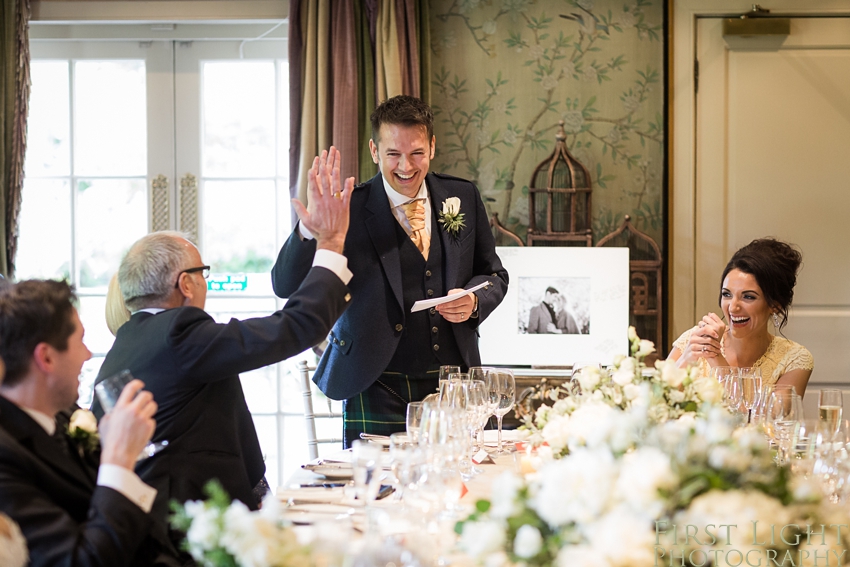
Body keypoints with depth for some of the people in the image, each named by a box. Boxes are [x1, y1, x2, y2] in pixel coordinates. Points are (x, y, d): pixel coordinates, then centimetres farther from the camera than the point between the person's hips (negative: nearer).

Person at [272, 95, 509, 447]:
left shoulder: (462, 197, 8)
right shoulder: (349, 211, -4)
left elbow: (493, 274, 18)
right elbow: (286, 286, -11)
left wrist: (473, 301, -5)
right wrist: (311, 229, -30)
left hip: (452, 383, 3)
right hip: (378, 390, -3)